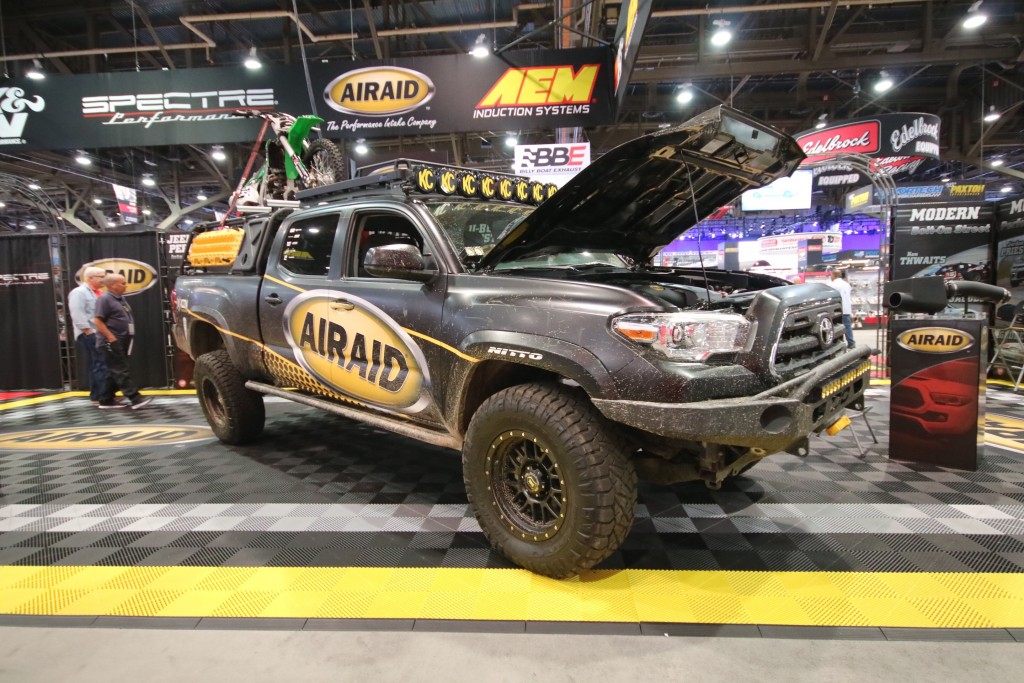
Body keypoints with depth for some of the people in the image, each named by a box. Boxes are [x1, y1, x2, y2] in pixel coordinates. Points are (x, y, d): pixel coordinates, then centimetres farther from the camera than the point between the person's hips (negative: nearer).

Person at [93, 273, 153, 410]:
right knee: (121, 372, -10)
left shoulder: (120, 298, 16)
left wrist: (128, 337, 17)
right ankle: (136, 399, -14)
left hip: (122, 341, 9)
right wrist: (111, 338, -22)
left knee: (116, 372, 12)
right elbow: (98, 321, -17)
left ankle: (106, 401, 19)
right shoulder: (105, 299, -11)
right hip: (111, 342, -9)